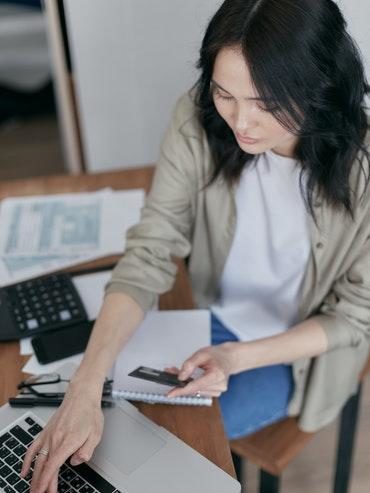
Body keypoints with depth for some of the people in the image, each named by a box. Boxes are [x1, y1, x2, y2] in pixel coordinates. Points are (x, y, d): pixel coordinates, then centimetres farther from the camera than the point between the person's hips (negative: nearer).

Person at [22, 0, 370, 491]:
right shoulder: (198, 121, -23)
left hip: (300, 348, -2)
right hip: (214, 317, 3)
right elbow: (148, 253, -23)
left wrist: (238, 357, -28)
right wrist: (86, 387, -34)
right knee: (124, 406, -1)